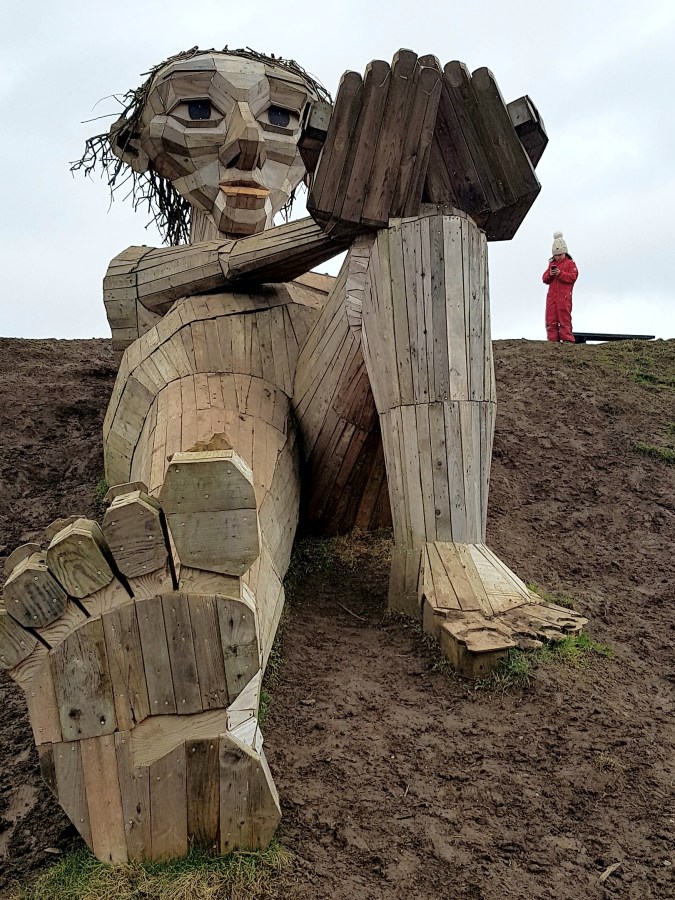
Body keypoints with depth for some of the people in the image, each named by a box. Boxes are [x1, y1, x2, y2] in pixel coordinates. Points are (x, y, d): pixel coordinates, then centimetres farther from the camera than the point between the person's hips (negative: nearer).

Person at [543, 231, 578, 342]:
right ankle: (552, 340, 3)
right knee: (551, 320, 0)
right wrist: (550, 274, -6)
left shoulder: (570, 263, 5)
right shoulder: (551, 263, 20)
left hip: (564, 296, -5)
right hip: (551, 296, 5)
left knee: (564, 319, -7)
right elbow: (544, 279, 15)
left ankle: (567, 339, -6)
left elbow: (573, 277, -9)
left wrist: (560, 273, -17)